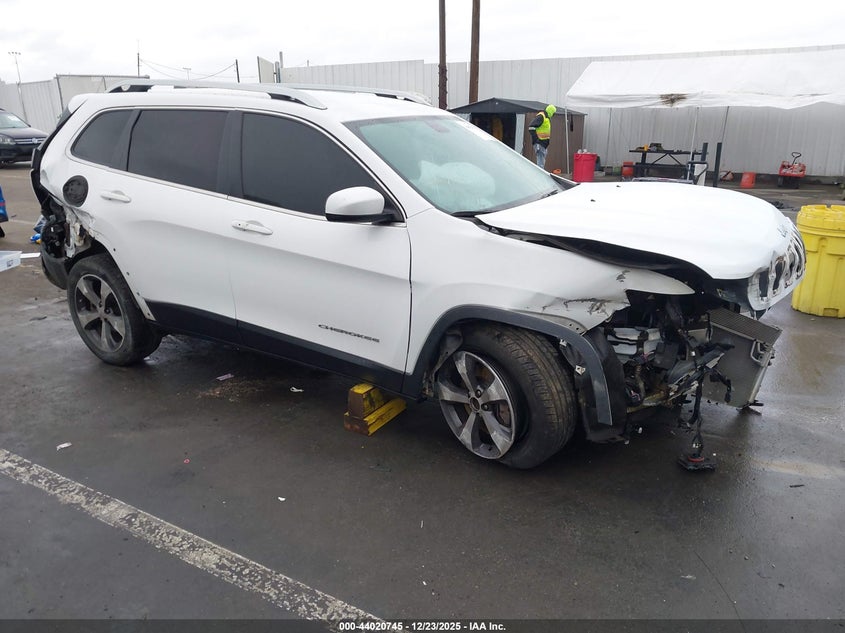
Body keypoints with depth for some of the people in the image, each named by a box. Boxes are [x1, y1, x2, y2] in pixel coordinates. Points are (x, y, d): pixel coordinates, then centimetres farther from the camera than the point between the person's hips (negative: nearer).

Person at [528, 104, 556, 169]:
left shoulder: (547, 117, 19)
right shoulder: (541, 116, -12)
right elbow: (531, 127, -22)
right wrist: (536, 139, -22)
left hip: (544, 144, 10)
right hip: (540, 143, -10)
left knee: (542, 162, 15)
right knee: (541, 162, -12)